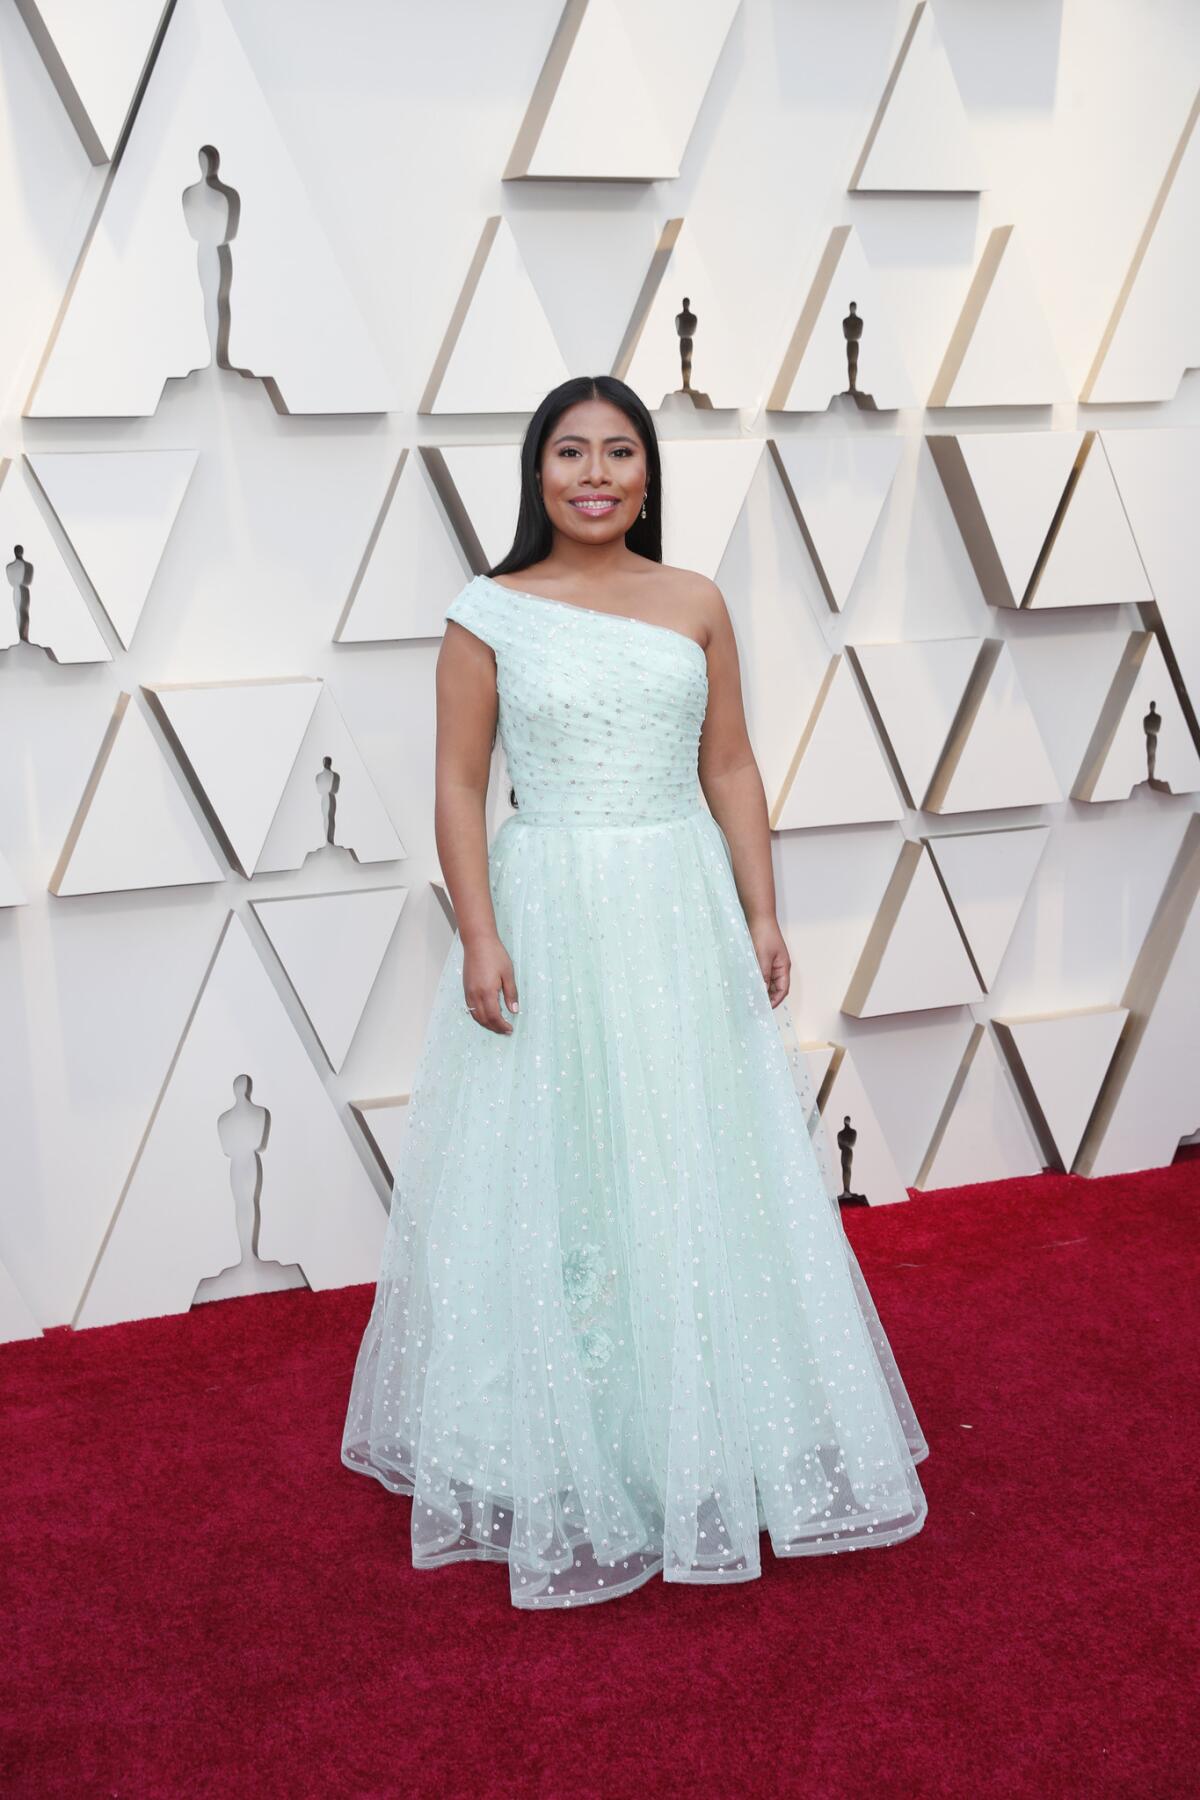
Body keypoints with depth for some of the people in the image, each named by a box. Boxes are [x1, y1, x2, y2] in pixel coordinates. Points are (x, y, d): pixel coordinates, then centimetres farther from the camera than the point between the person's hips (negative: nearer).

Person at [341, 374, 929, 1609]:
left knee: (701, 1171, 8)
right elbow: (459, 786, -2)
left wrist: (761, 917, 1)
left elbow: (730, 771, 8)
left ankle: (714, 1440, 27)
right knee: (551, 1176, 4)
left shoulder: (695, 606, 7)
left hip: (682, 915, 3)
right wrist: (479, 937, -11)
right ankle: (563, 1456, 20)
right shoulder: (490, 615, 0)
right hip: (549, 917, -2)